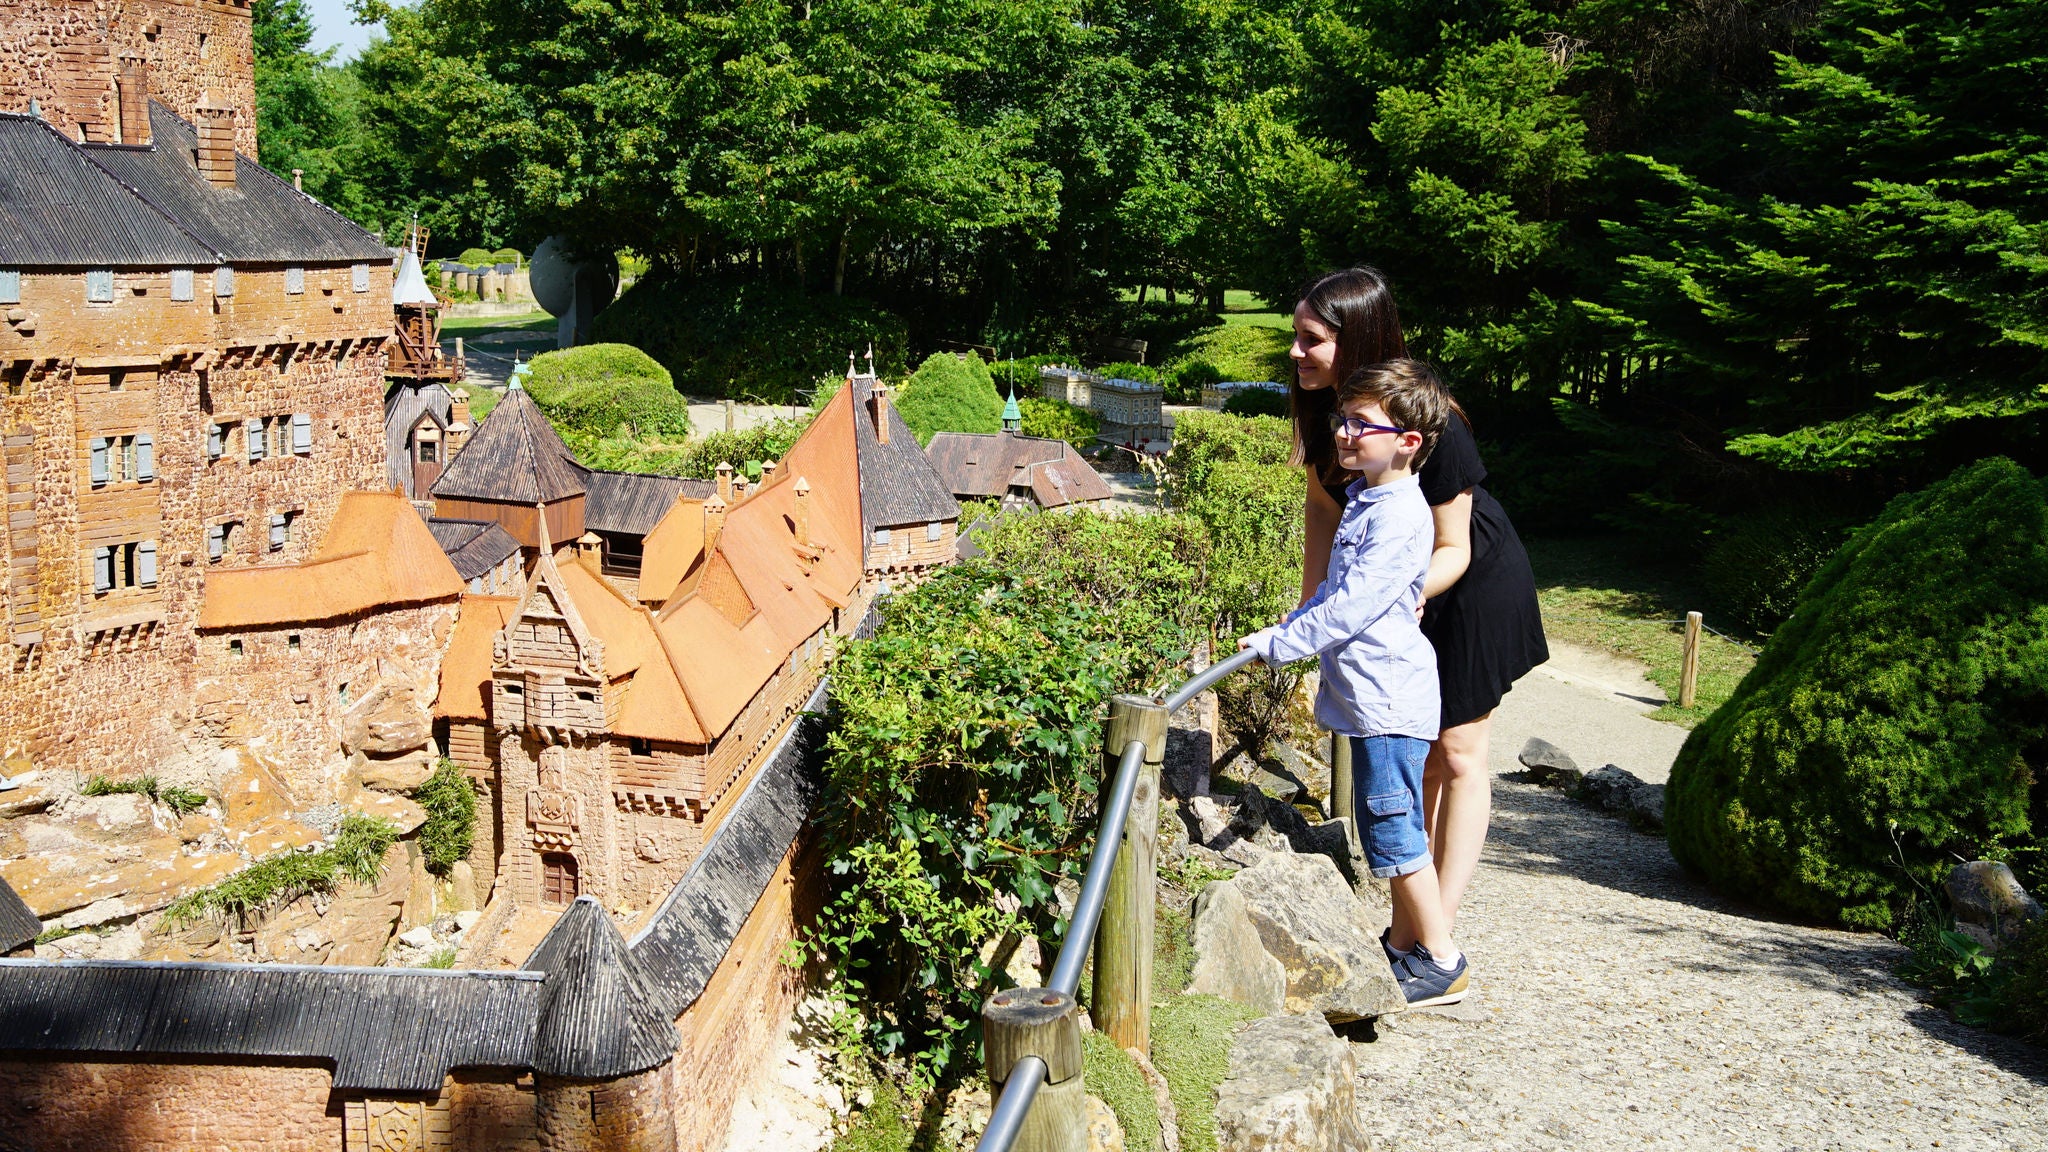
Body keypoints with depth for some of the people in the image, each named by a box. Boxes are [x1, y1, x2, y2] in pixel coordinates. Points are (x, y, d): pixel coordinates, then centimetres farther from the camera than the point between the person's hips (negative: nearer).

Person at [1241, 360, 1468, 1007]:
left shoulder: (1401, 516, -20)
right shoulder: (1364, 499, 12)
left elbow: (1351, 605, -24)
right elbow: (1335, 589, 24)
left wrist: (1278, 644, -19)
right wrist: (1285, 631, 17)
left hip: (1389, 698, -10)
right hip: (1367, 693, 10)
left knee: (1393, 831, -4)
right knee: (1389, 831, 17)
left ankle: (1442, 962, 5)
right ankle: (1407, 943, 28)